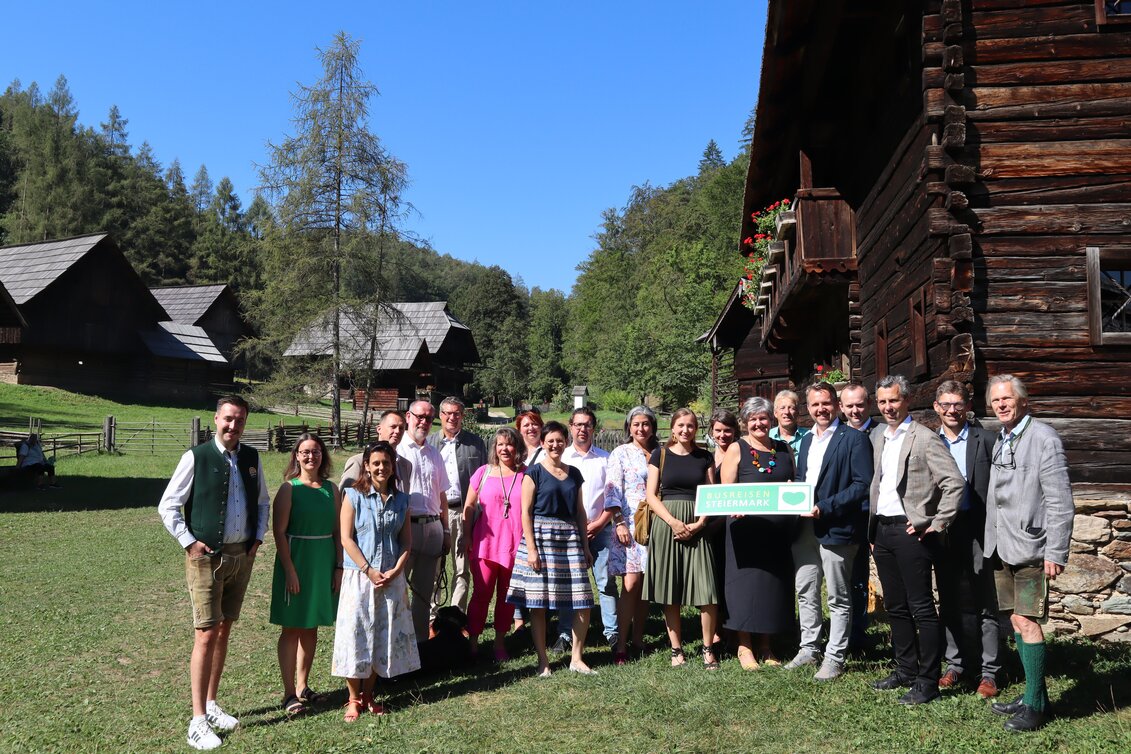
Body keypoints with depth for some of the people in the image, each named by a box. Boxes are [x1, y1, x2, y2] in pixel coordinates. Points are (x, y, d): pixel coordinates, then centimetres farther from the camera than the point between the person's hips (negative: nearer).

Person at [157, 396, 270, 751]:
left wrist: (258, 537, 7)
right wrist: (189, 542, -10)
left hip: (242, 557, 5)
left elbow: (263, 502, 17)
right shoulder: (196, 457, -10)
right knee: (206, 635, -5)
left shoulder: (251, 458, 5)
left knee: (224, 631, 14)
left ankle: (211, 705, 28)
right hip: (207, 557, -5)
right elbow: (168, 505, -6)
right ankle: (198, 720, 4)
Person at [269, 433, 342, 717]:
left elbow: (338, 531, 7)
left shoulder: (330, 489, 5)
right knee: (291, 628, 2)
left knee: (311, 627, 13)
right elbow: (279, 531, -11)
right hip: (296, 561, -4)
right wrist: (289, 570, -16)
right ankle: (289, 693, 9)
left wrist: (339, 566, 2)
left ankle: (302, 686, 25)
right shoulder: (289, 488, -7)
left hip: (324, 563, 5)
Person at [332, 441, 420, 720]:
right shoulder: (354, 496, -4)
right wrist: (369, 570, -13)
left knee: (384, 635, 8)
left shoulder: (401, 500, 6)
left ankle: (368, 695, 22)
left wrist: (396, 571, -7)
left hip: (392, 578, 4)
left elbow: (406, 541, 7)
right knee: (356, 633, -1)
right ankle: (354, 699, 12)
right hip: (358, 576, -3)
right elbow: (346, 538, -8)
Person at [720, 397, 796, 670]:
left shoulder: (784, 449, 12)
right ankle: (745, 647, 12)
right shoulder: (737, 449, 0)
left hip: (779, 530, 4)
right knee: (747, 582, 1)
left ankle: (765, 646, 22)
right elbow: (726, 492, -4)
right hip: (746, 527, -4)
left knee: (774, 584, 9)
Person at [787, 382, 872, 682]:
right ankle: (808, 648, 28)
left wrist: (825, 508, -19)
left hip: (836, 528, -7)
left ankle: (835, 657, 15)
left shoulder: (854, 439, -7)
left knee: (838, 598, 5)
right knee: (805, 592, 14)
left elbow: (862, 485, -15)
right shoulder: (806, 440, 16)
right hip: (804, 527, 7)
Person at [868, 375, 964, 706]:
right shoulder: (880, 439, 15)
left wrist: (937, 524, -14)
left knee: (921, 608, -3)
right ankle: (906, 670, 28)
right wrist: (873, 531, 16)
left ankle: (928, 681, 5)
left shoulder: (925, 438, -10)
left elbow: (955, 482, -15)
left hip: (911, 531, -8)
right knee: (896, 607, 15)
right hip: (882, 530, 8)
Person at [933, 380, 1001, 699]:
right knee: (949, 601, 12)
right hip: (942, 530, 3)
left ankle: (989, 672, 13)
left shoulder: (984, 440, -1)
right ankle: (955, 664, 24)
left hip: (977, 530, -3)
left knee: (985, 604, 4)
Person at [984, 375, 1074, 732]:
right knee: (1016, 622, 13)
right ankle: (1034, 694, 25)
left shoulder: (1044, 439, -10)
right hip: (1002, 548, 8)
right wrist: (993, 543, 10)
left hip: (1029, 549, -7)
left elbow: (1060, 502, -14)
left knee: (1028, 623, -6)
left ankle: (1035, 706, 5)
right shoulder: (999, 440, 12)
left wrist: (1056, 553, -16)